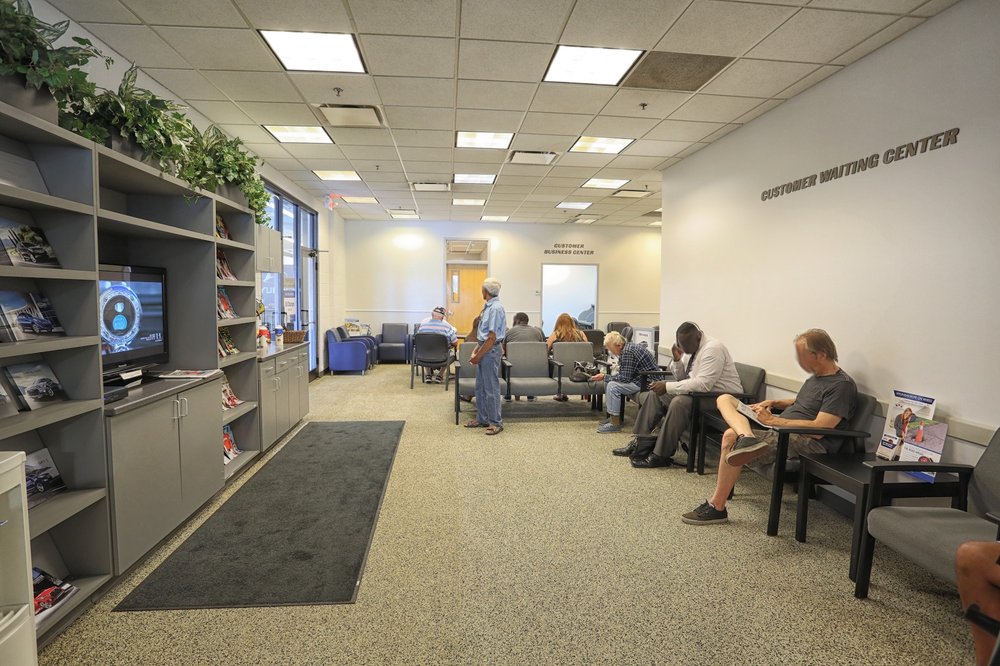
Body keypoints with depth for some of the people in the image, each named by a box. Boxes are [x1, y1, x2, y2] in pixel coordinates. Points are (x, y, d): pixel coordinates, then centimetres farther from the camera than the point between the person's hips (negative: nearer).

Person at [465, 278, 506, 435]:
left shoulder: (496, 308, -18)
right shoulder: (488, 307, 10)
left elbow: (492, 338, -20)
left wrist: (478, 356, -15)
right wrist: (475, 351, 10)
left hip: (490, 351, -9)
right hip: (484, 349, 9)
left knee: (491, 388, -1)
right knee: (480, 387, 16)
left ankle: (496, 422, 10)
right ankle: (482, 419, 27)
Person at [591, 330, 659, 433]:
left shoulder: (628, 352, -22)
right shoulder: (628, 347, 10)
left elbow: (625, 378, -22)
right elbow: (623, 373, 13)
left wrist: (604, 377, -14)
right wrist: (606, 376, 3)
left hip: (647, 381, -11)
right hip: (641, 377, 11)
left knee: (612, 386, -20)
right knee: (608, 382, 10)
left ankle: (615, 423, -11)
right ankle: (614, 416, 17)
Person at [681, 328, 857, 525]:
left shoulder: (842, 384, -10)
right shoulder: (816, 377, 19)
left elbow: (818, 429, -19)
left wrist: (773, 420, -13)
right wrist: (774, 403, 16)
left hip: (810, 443, -10)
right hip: (782, 432, 10)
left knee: (732, 441, -27)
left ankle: (716, 508, -14)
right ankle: (746, 437, -39)